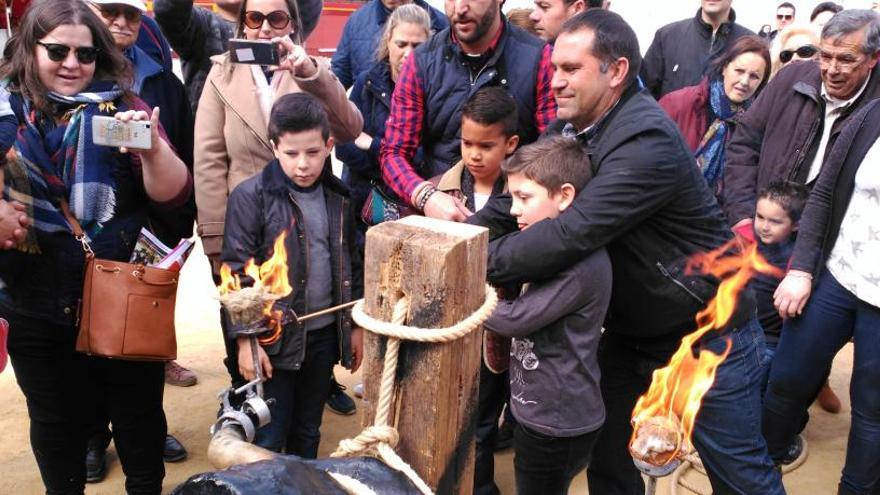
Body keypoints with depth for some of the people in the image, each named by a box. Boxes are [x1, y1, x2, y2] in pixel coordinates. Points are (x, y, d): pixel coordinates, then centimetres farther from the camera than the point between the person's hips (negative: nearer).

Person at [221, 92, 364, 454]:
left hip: (324, 334, 4)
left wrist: (356, 326, 13)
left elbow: (351, 263, 12)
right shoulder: (250, 196, -11)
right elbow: (237, 273, -10)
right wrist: (245, 339, -13)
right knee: (268, 441, 4)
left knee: (307, 434, 18)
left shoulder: (338, 197, 4)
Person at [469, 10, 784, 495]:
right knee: (604, 452, 16)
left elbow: (571, 234, -36)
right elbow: (516, 199, -2)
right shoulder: (575, 126, -2)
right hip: (630, 327, 8)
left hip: (707, 331, -7)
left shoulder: (648, 142, -29)